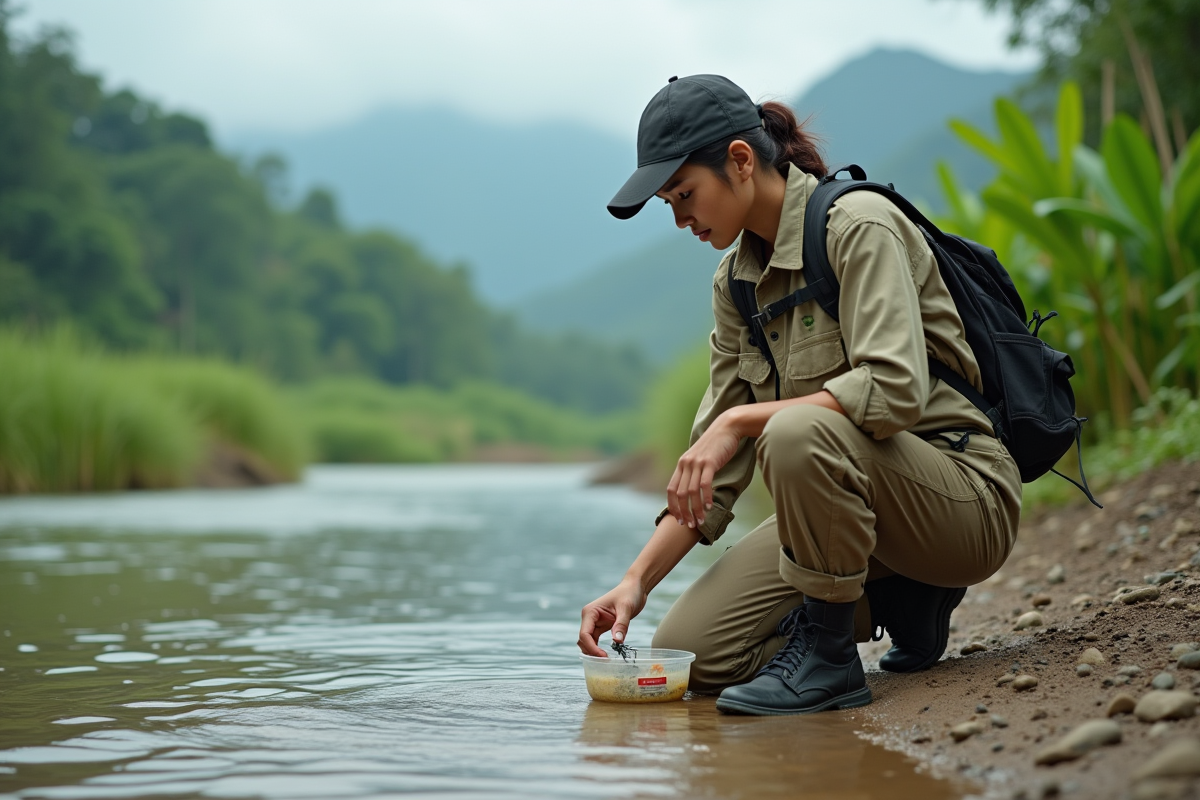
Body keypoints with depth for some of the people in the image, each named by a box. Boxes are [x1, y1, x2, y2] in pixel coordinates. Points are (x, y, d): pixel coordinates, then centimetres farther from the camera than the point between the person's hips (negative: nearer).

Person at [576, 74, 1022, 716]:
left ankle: (829, 655, -17)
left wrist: (743, 420, -28)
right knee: (690, 653, -5)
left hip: (965, 500, -8)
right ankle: (902, 598, 10)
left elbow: (895, 390, -31)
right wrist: (637, 580, -6)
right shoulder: (735, 280, 7)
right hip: (851, 492, 8)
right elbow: (716, 462, 5)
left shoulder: (858, 225, -16)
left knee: (797, 434, -37)